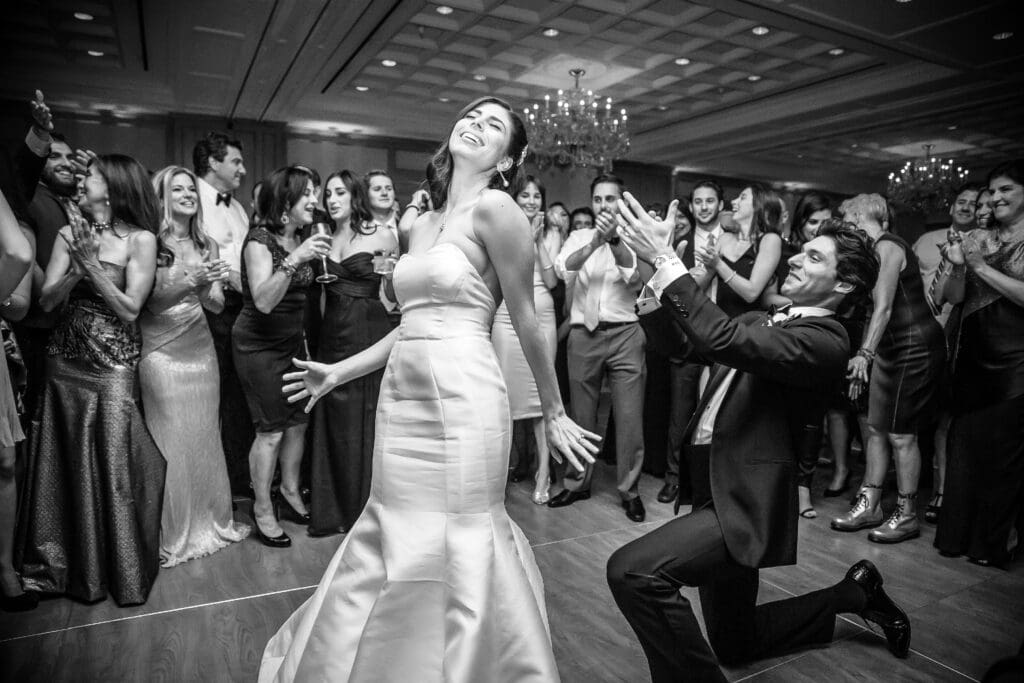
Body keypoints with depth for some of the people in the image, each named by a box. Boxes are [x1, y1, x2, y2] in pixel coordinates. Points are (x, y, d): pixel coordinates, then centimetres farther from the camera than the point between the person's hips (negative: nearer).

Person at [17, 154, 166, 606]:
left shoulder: (140, 239, -5)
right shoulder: (71, 233, 6)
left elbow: (130, 310, -10)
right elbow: (46, 301, 1)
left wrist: (92, 264, -14)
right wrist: (78, 266, -13)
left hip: (112, 366, -4)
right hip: (64, 363, 4)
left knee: (112, 466, 0)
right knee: (65, 465, 12)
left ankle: (119, 570, 19)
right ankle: (66, 564, 30)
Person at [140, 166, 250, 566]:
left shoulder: (207, 245, 9)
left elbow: (216, 304, 4)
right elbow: (148, 300, -12)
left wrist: (208, 287, -17)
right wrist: (191, 281, -24)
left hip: (200, 349, 4)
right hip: (161, 352, -4)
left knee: (205, 435, 9)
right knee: (170, 441, 1)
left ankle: (210, 520, 25)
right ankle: (172, 535, 16)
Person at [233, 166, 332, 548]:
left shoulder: (299, 239, 6)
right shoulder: (259, 240, -16)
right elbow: (263, 301, -28)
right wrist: (294, 260, -35)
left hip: (293, 341, 7)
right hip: (259, 344, -7)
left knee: (298, 420, 9)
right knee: (270, 429, -4)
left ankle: (290, 490, 28)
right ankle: (262, 509, 12)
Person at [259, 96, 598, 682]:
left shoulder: (495, 207, -7)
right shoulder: (424, 224, 15)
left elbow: (528, 322, -5)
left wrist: (555, 414, 1)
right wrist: (339, 372, 18)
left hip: (464, 402, -7)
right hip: (403, 400, 7)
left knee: (459, 551, 6)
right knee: (394, 546, 16)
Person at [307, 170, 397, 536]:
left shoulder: (381, 236, -1)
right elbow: (324, 291, 16)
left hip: (370, 334, -5)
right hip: (332, 336, 5)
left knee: (368, 422, 2)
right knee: (334, 425, 9)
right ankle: (335, 510, 23)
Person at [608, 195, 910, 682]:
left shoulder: (825, 338, -14)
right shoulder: (766, 322, 13)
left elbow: (723, 339, -30)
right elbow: (680, 343, 5)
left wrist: (666, 260, -29)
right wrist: (654, 275, -9)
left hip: (745, 505, -9)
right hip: (718, 493, 9)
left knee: (632, 569, -28)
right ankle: (856, 593, 40)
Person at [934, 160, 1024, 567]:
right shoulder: (977, 240, 10)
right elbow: (951, 297, 6)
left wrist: (983, 268, -14)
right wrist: (956, 266, -12)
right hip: (973, 355, 4)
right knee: (965, 444, 6)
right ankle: (960, 533, 18)